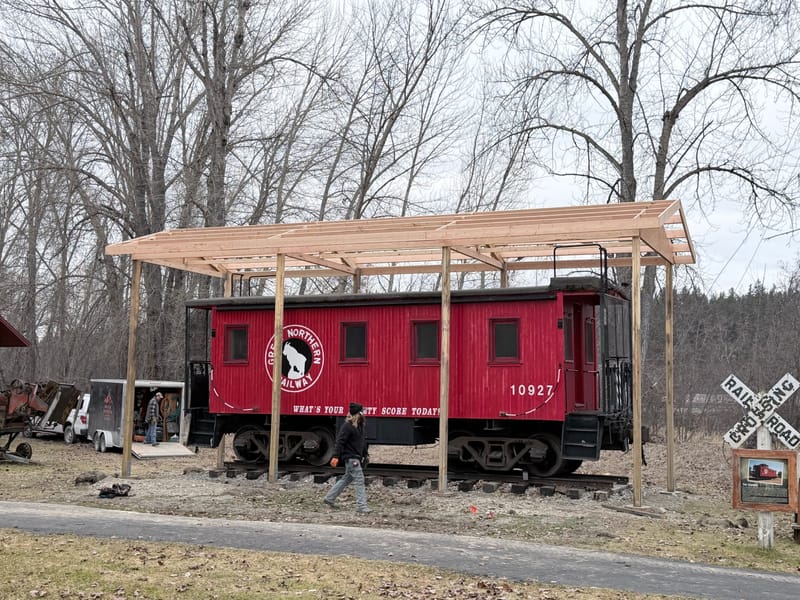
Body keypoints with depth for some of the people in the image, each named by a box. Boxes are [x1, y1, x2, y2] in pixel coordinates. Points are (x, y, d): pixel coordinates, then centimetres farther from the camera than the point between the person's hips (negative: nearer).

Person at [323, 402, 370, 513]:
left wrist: (365, 454, 24)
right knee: (359, 480, -10)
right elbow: (340, 441, -21)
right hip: (350, 457, -10)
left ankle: (329, 498, 26)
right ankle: (361, 506, -7)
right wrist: (336, 456, -27)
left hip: (356, 457, 10)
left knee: (346, 479, 16)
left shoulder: (359, 426, 13)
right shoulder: (347, 426, -16)